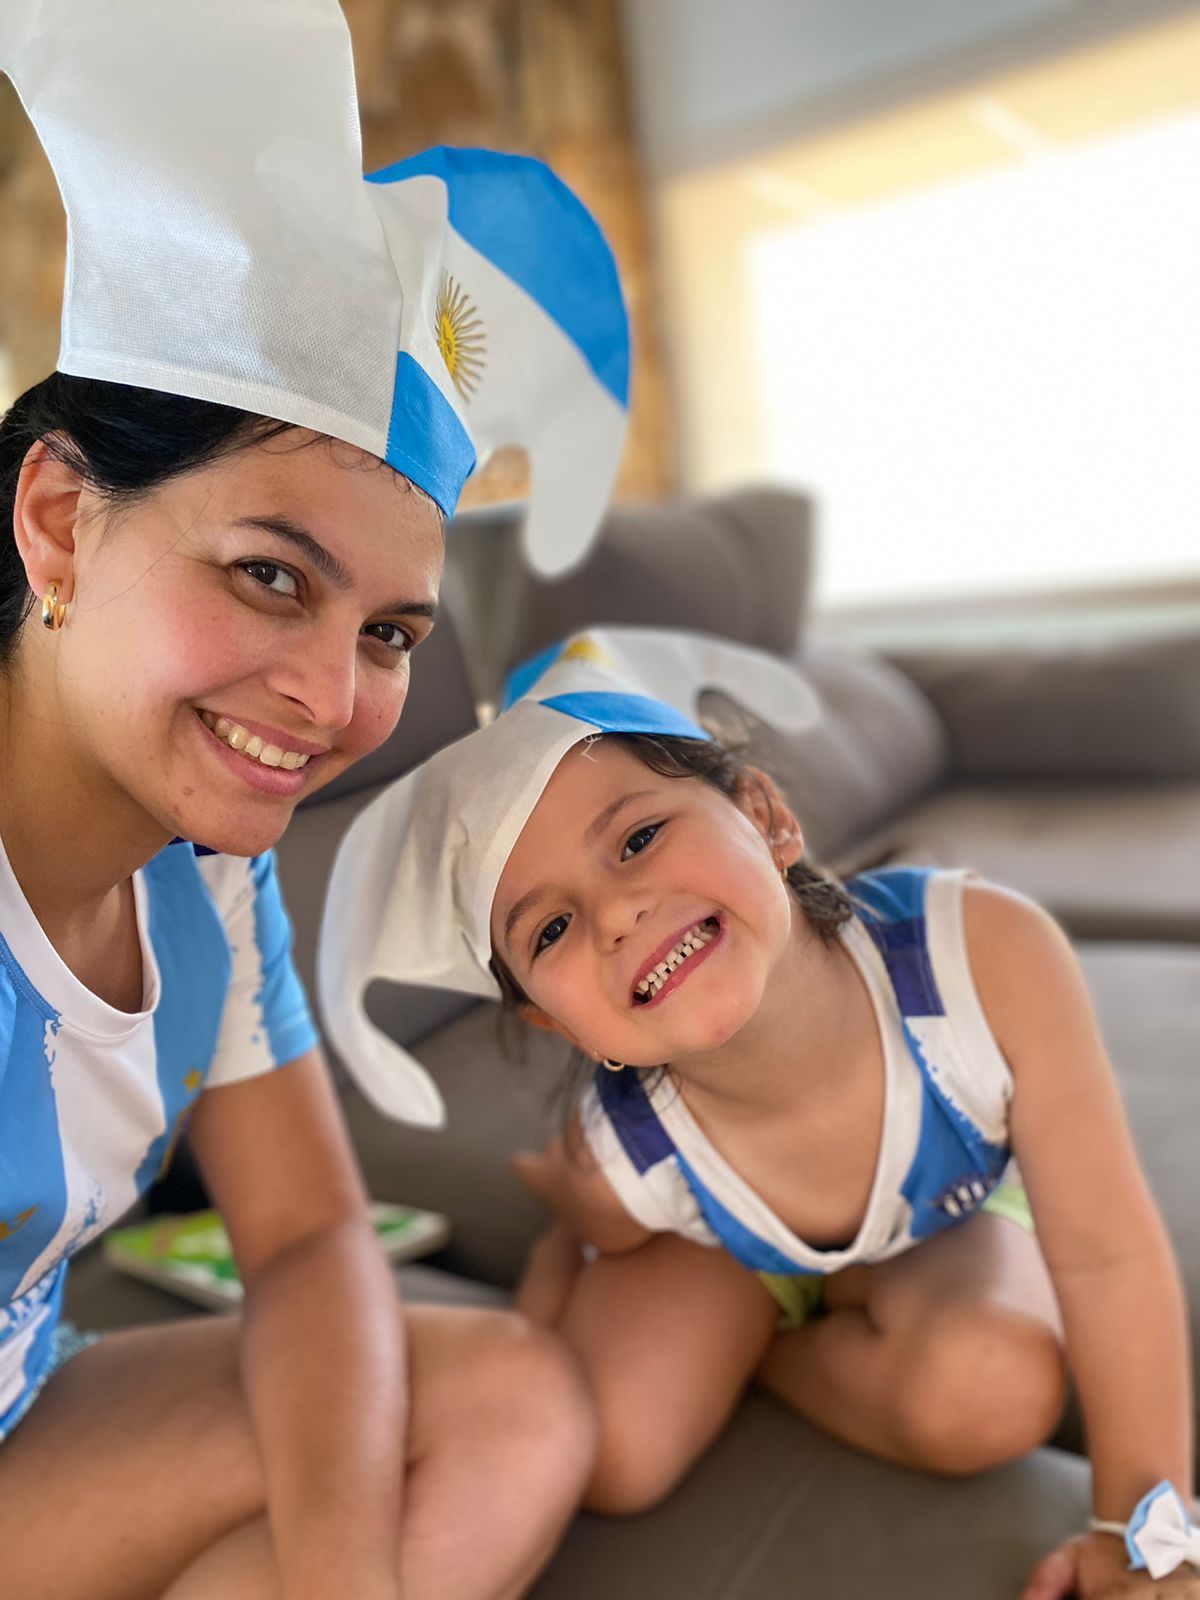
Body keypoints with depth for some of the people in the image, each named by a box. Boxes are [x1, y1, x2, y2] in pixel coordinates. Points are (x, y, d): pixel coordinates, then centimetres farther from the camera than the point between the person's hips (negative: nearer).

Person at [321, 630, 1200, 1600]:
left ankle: (757, 1349, -1)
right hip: (719, 1253, 0)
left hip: (946, 1223, 1)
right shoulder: (621, 1170, -35)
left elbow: (1107, 1253, -28)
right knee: (607, 1451, -20)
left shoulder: (987, 955, -41)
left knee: (996, 1394, -28)